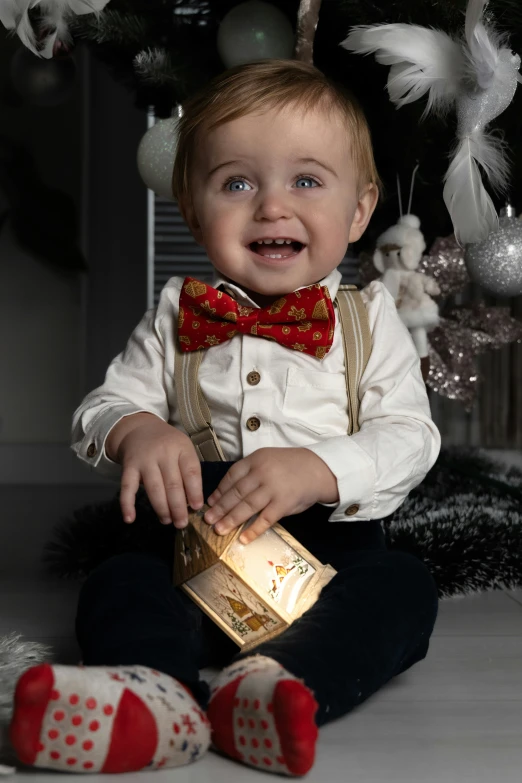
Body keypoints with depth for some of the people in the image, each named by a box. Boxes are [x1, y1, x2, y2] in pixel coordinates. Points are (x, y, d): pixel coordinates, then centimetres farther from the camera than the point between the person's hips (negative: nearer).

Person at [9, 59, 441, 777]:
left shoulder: (369, 318, 3)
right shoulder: (176, 317, 9)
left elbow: (410, 437, -6)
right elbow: (103, 406, 7)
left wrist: (317, 469, -26)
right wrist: (135, 433, -19)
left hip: (332, 548, -1)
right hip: (199, 552, 1)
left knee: (403, 584, -27)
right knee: (119, 583, -23)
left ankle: (275, 684, -47)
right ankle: (159, 694, -50)